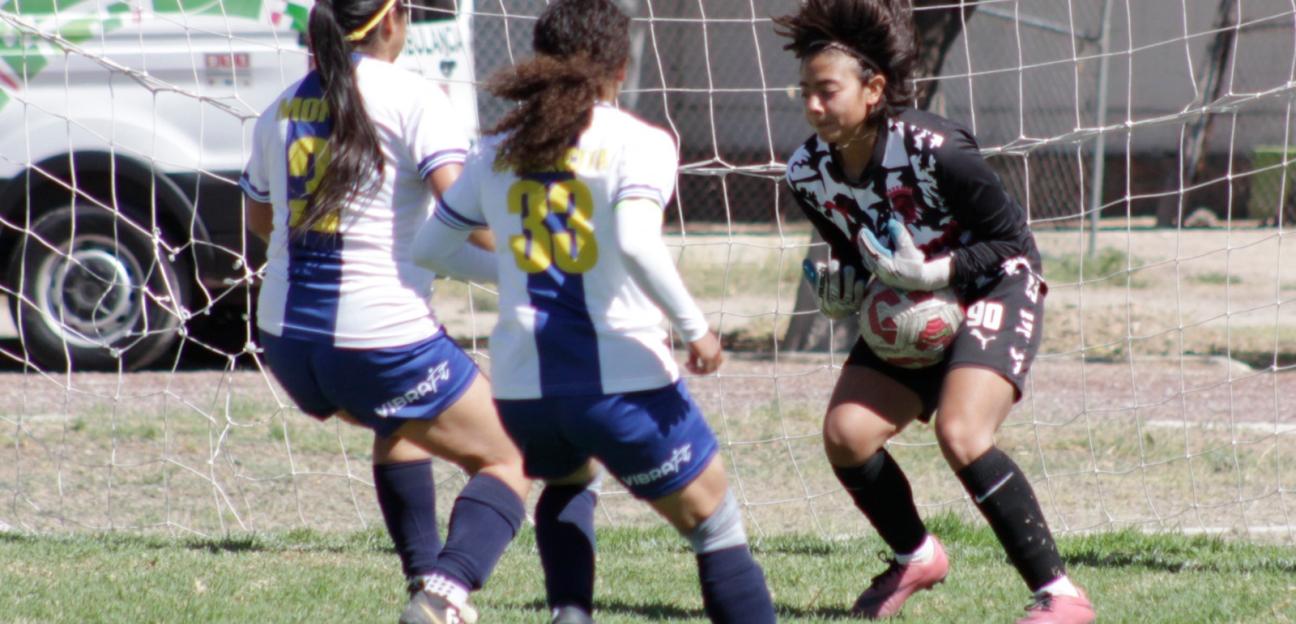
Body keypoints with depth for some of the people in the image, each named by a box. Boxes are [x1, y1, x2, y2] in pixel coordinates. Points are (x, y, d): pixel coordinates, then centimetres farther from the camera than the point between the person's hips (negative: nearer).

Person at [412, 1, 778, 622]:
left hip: (521, 385, 5)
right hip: (621, 381, -5)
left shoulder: (499, 151, 10)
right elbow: (635, 241, -23)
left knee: (568, 482, 36)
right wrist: (696, 327, -12)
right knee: (716, 529, 9)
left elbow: (430, 248, 18)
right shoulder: (638, 143, -6)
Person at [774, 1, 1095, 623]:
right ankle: (915, 557, 21)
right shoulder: (808, 171, -9)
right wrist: (842, 289, -14)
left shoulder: (933, 150, -27)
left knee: (960, 434, -28)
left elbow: (1013, 241, -18)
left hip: (995, 293, -7)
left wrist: (935, 272, -31)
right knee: (844, 435, -8)